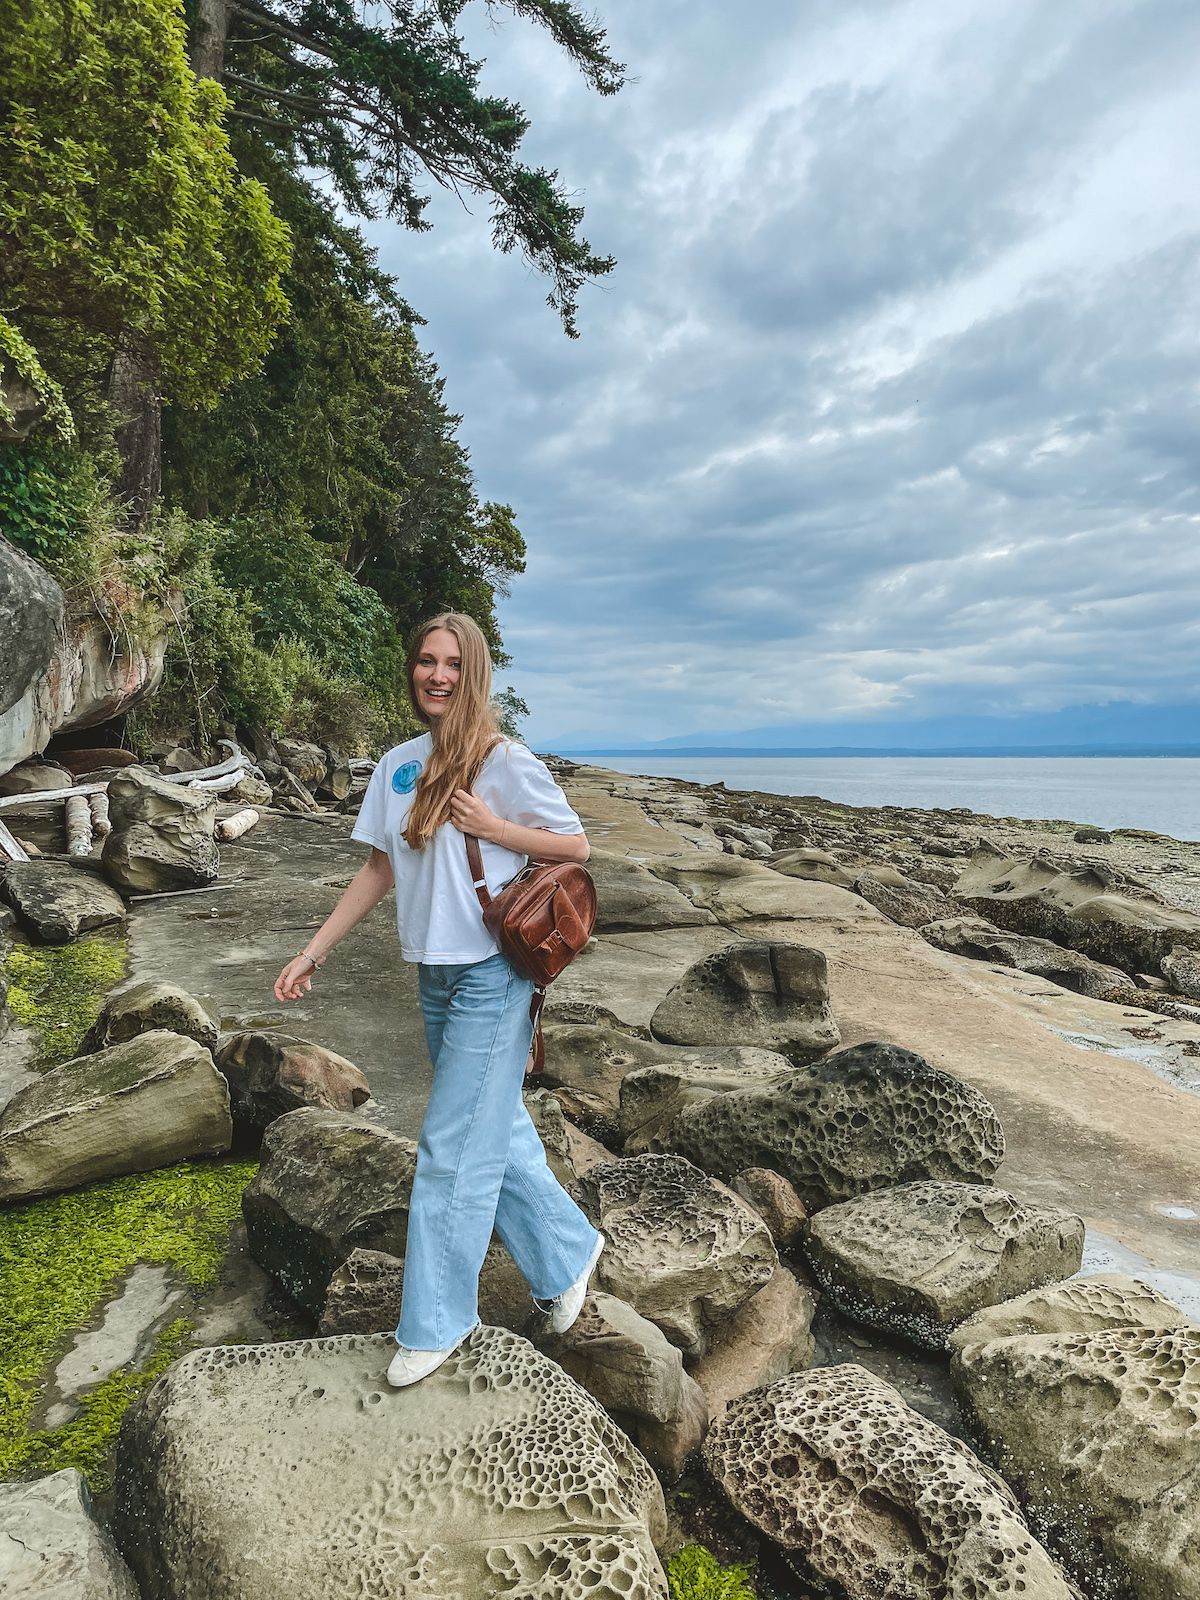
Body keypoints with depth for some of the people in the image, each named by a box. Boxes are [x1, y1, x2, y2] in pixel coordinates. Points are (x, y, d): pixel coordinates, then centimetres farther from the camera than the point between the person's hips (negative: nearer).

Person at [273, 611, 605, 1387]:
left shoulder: (505, 761, -11)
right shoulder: (397, 766, 6)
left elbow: (576, 846, -5)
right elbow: (379, 869, 10)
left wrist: (491, 828, -17)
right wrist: (314, 952, 8)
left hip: (493, 975, -6)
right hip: (435, 973, 7)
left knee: (454, 1148, 1)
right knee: (497, 1129, 17)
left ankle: (436, 1321, 20)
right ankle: (568, 1252, 37)